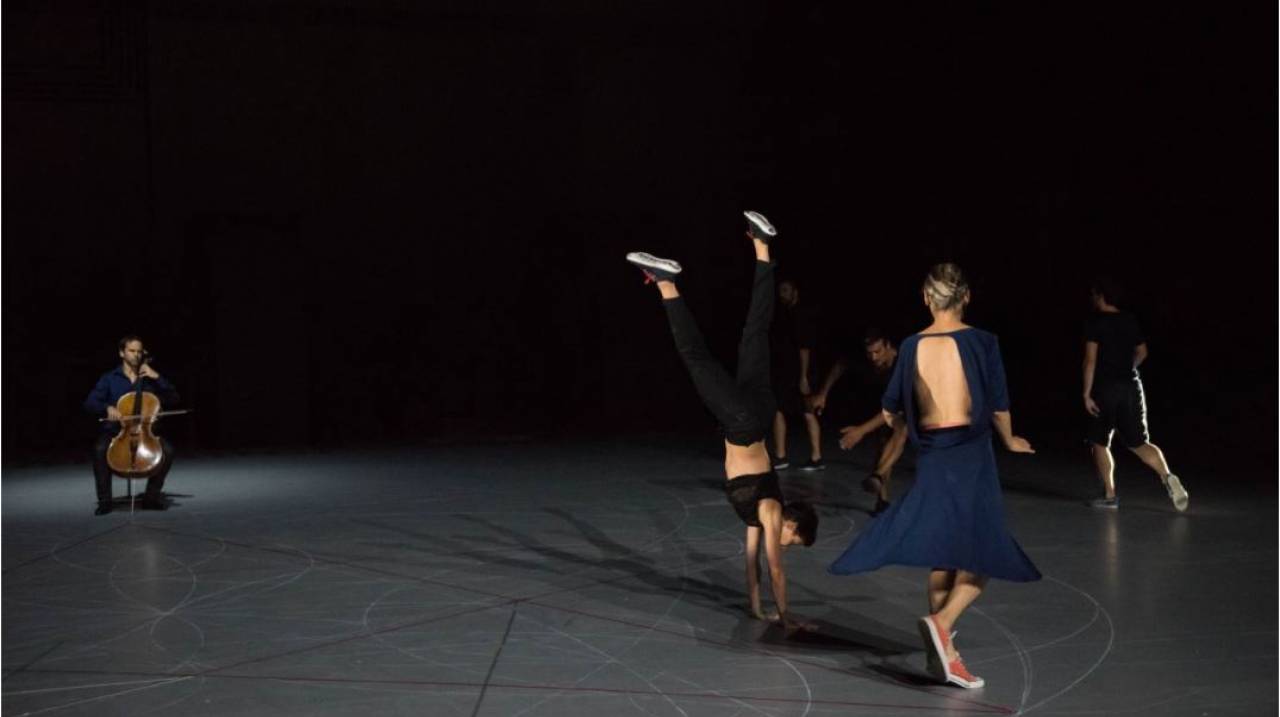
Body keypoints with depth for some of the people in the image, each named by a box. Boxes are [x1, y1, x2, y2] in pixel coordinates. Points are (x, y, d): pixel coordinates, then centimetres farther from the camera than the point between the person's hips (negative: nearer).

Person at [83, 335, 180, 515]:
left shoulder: (149, 379, 12)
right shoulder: (109, 379, 7)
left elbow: (173, 398, 3)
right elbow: (90, 404, -3)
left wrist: (157, 377, -7)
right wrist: (107, 408, -24)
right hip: (115, 430, -1)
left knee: (167, 449, -26)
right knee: (100, 449, -34)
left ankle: (151, 497, -11)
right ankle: (104, 500, -21)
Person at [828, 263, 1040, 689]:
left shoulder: (912, 346, 3)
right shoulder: (981, 342, -6)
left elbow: (890, 413, 9)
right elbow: (999, 407, -2)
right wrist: (1010, 441, 18)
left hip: (931, 458, 4)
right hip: (971, 456, -4)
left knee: (942, 553, 13)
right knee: (982, 553, 0)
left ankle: (943, 652, 15)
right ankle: (942, 622, -23)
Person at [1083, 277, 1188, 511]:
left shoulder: (1096, 322, -9)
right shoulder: (1130, 320, 8)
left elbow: (1091, 359, -15)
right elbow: (1142, 353, 19)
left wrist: (1086, 393, -14)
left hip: (1105, 388, -5)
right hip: (1131, 386, 5)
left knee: (1099, 443, 10)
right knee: (1138, 442, 9)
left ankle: (1109, 496, 8)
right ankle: (1167, 477, -15)